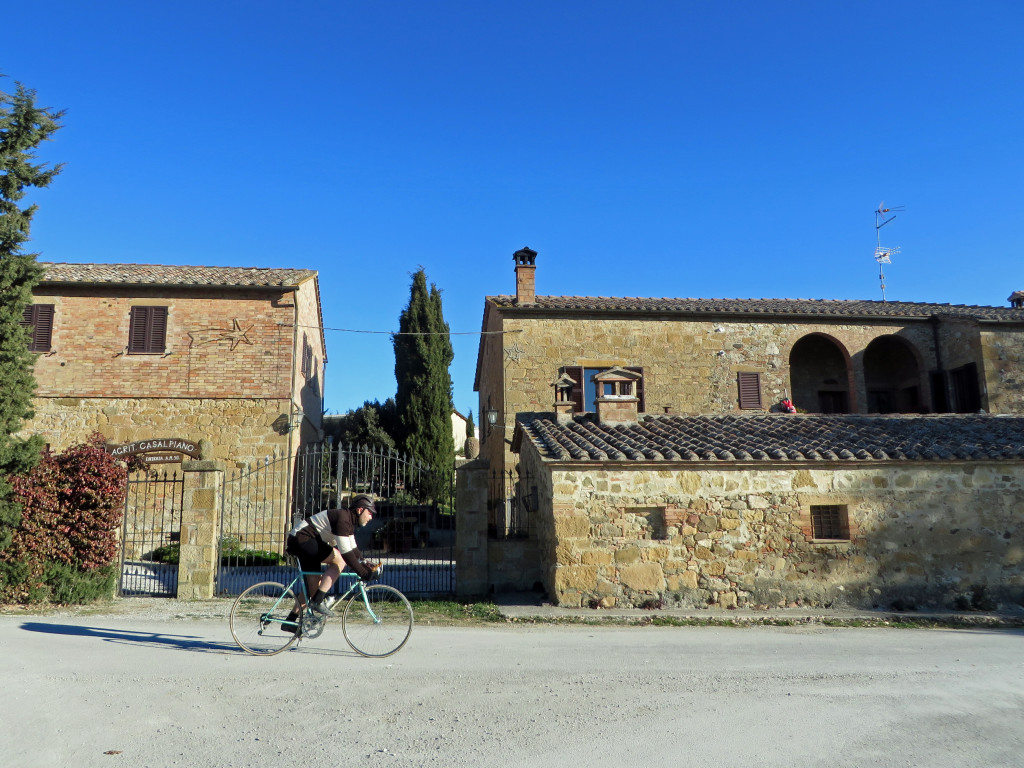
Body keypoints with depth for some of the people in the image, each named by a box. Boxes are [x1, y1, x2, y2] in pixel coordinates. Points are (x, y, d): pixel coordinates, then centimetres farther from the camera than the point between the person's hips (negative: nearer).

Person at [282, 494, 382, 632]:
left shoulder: (349, 521, 11)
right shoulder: (343, 518, -21)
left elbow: (353, 550, 17)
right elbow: (346, 553, -26)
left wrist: (366, 566, 6)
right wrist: (363, 573, -24)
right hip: (301, 538, -11)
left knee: (314, 585, 11)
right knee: (339, 560, -20)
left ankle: (290, 621, 20)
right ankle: (317, 601, -16)